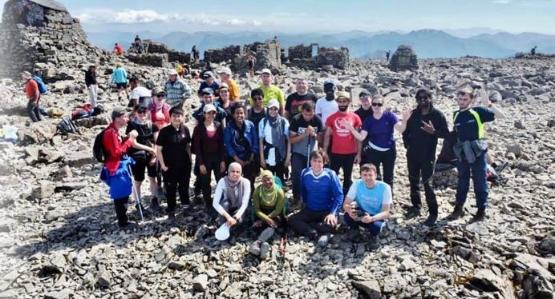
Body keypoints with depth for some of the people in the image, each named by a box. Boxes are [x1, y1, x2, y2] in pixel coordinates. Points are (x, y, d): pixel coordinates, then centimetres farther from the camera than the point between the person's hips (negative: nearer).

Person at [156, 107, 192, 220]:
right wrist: (162, 164, -11)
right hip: (170, 166, -3)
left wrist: (190, 160, 5)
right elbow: (159, 149, -9)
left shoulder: (185, 129, -3)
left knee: (184, 186, 17)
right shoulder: (165, 131, -12)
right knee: (170, 189, 9)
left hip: (184, 164, 3)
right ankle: (171, 211, 23)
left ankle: (185, 205, 38)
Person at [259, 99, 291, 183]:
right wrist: (262, 158, 0)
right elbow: (261, 141, 3)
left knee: (280, 180, 6)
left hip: (281, 158, 0)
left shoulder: (284, 122, -2)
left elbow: (288, 140, 0)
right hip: (268, 159, 0)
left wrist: (288, 157, -3)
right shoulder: (263, 122, 0)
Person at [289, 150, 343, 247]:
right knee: (292, 220, -19)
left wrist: (333, 213, -25)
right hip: (309, 210, 4)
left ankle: (307, 229, -23)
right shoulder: (305, 173, -7)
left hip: (327, 211, -4)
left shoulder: (330, 174, -16)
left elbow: (339, 195, -15)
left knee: (331, 224, -35)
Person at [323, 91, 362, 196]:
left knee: (347, 177, 12)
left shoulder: (355, 117, 0)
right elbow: (327, 135, 3)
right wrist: (324, 151, -3)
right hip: (335, 153, 0)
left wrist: (358, 153, 0)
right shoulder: (332, 118, 0)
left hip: (350, 153, 1)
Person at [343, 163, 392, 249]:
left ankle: (374, 235, 2)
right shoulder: (357, 184, -16)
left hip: (376, 217, -1)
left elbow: (386, 213, -24)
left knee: (376, 226, -36)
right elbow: (346, 204, -15)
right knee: (347, 216, -30)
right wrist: (350, 211, -40)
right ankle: (356, 231, 4)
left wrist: (372, 218, -45)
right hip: (361, 213, 2)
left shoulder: (384, 187, -21)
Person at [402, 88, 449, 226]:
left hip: (428, 155, -4)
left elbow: (446, 133, -7)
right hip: (412, 154, 5)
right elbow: (405, 131, 15)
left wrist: (433, 131, -24)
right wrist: (407, 144, 4)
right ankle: (416, 206, 29)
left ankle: (433, 213, 6)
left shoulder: (437, 115, -7)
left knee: (427, 184, -5)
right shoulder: (413, 114, 4)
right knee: (413, 181, 13)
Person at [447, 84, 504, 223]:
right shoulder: (456, 115, 7)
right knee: (462, 182, 16)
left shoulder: (478, 112, -9)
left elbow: (500, 115, -18)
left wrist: (488, 103, -27)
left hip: (477, 154, -5)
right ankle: (459, 208, 28)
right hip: (462, 154, 5)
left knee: (480, 183, 6)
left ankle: (481, 212, 18)